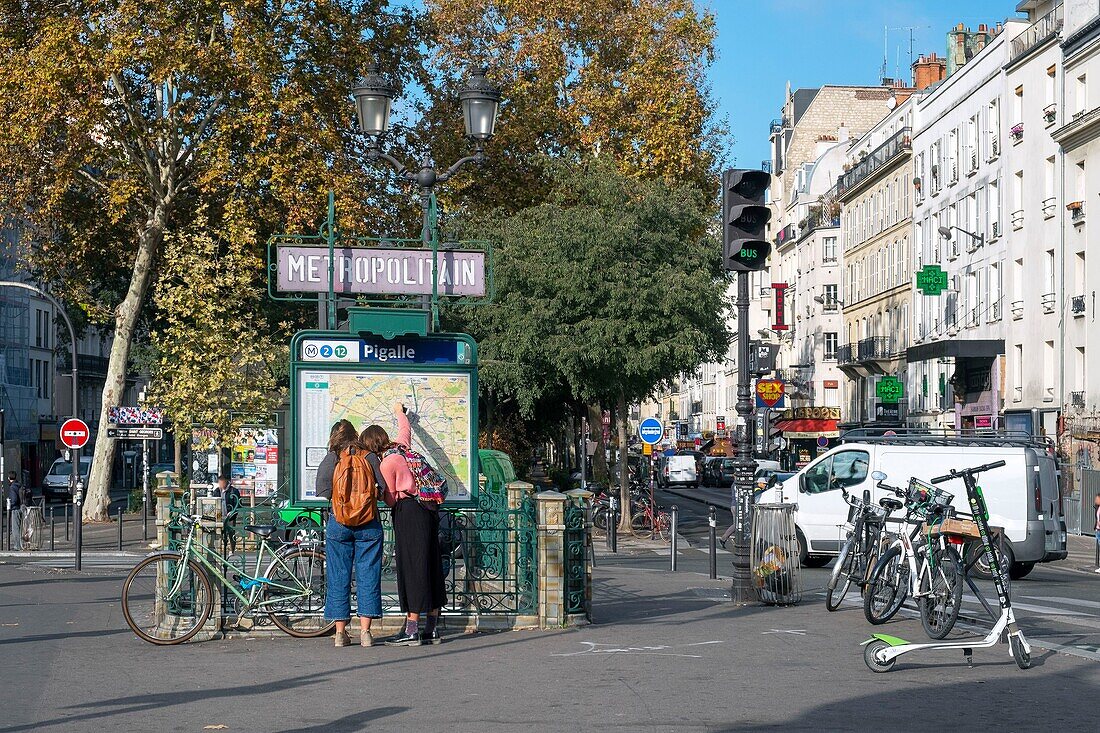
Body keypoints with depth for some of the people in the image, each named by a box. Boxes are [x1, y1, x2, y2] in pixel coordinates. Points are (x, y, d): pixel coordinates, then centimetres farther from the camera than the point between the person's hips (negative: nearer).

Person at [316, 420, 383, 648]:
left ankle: (340, 632, 6)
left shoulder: (330, 459, 0)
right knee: (368, 576, 4)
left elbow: (323, 492, -7)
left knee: (338, 578, 6)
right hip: (369, 524, 0)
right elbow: (381, 488, -2)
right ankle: (365, 631, 0)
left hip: (339, 523, 0)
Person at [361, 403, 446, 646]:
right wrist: (400, 413, 53)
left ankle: (412, 630, -10)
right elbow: (406, 430, 34)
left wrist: (377, 492, 13)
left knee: (412, 568, -8)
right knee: (430, 568, 9)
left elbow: (391, 500, -8)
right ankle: (432, 628, 14)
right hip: (428, 510, 9)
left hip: (409, 513, -9)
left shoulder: (386, 464, -12)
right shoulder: (401, 447, 10)